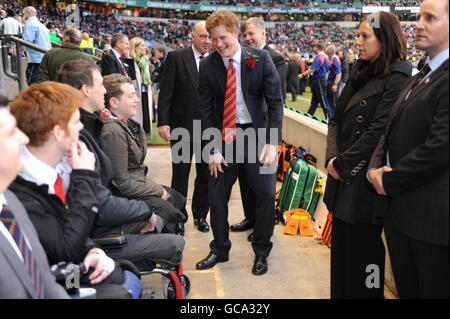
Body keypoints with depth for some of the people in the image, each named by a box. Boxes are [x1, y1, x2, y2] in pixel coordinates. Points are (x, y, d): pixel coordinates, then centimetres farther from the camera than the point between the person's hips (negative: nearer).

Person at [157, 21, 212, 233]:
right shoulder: (176, 57, -3)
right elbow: (165, 92, -6)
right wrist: (163, 122, -13)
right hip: (182, 126, -2)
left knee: (205, 175, 11)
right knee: (180, 176, 8)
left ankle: (200, 215, 28)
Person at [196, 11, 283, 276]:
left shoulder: (261, 58, -7)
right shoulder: (208, 66, -4)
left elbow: (275, 101, -7)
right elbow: (205, 109, -1)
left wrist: (272, 142, -14)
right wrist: (213, 149, -6)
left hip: (256, 133, -1)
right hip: (224, 135, 2)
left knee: (266, 193, -1)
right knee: (217, 193, 7)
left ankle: (261, 251, 21)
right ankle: (219, 249, 27)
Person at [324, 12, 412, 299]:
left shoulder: (397, 78, -13)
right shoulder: (361, 72, 12)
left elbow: (378, 131, -19)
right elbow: (337, 119, 10)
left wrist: (343, 162, -13)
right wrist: (332, 157, -4)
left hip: (365, 178, -8)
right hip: (344, 176, 8)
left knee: (361, 249, 5)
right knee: (341, 242, 16)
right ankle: (339, 292, 31)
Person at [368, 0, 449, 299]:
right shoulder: (418, 78, 16)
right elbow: (392, 132, 16)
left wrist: (389, 181, -11)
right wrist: (376, 167, -3)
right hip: (399, 208, 9)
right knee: (406, 289, 19)